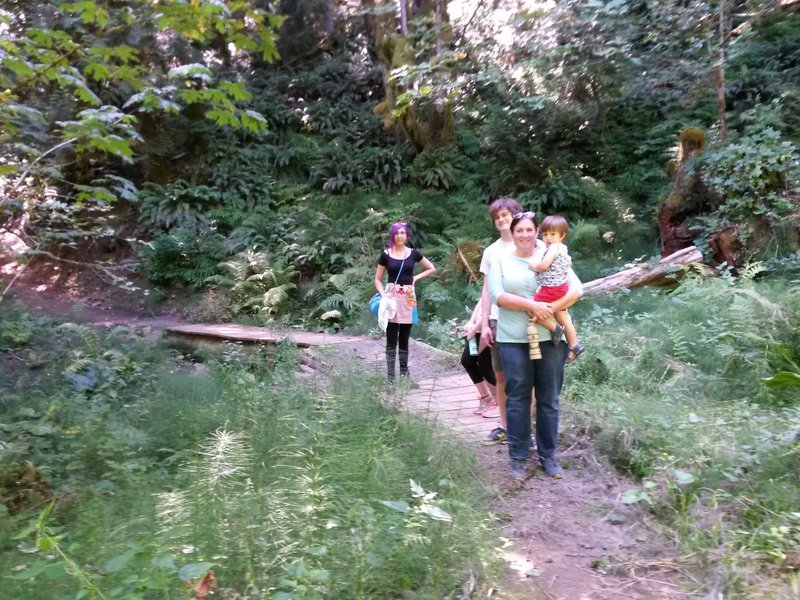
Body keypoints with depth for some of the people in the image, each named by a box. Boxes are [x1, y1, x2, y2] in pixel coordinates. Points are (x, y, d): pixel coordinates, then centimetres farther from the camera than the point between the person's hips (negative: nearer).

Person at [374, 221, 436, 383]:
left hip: (408, 298, 1)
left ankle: (404, 375, 16)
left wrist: (416, 277, 3)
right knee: (391, 341, -2)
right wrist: (383, 295, -11)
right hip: (392, 297, -1)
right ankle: (390, 378, 2)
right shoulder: (385, 254, 2)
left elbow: (431, 268, 16)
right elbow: (378, 279, 6)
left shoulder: (413, 253, 5)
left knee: (404, 340, 8)